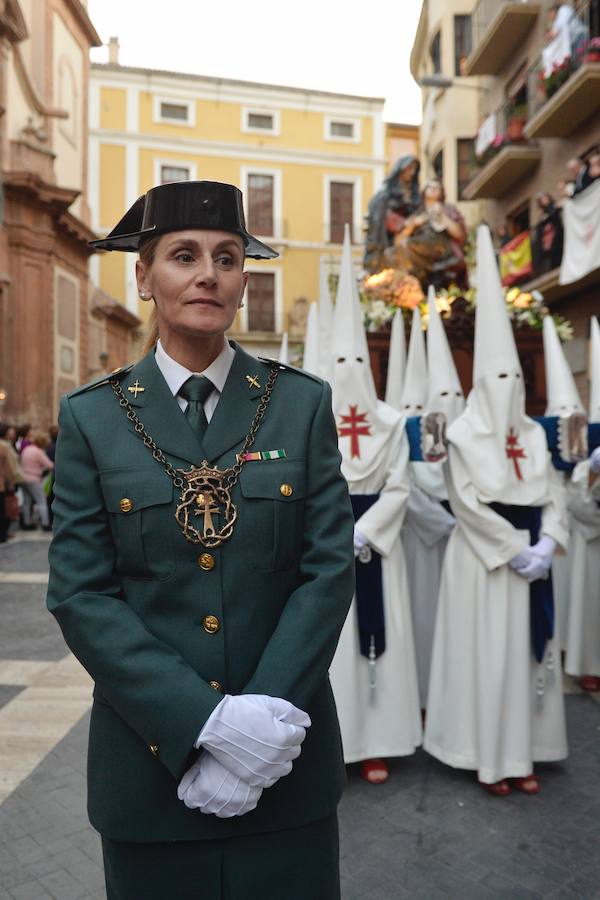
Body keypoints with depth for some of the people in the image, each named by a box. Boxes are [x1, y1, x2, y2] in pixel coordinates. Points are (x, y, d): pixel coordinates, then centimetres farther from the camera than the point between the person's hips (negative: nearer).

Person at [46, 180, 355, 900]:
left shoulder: (303, 403, -2)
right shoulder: (92, 416, -3)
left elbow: (330, 569, -5)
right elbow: (80, 594, -8)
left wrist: (268, 719, -14)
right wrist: (209, 722, -16)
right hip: (150, 762, 0)